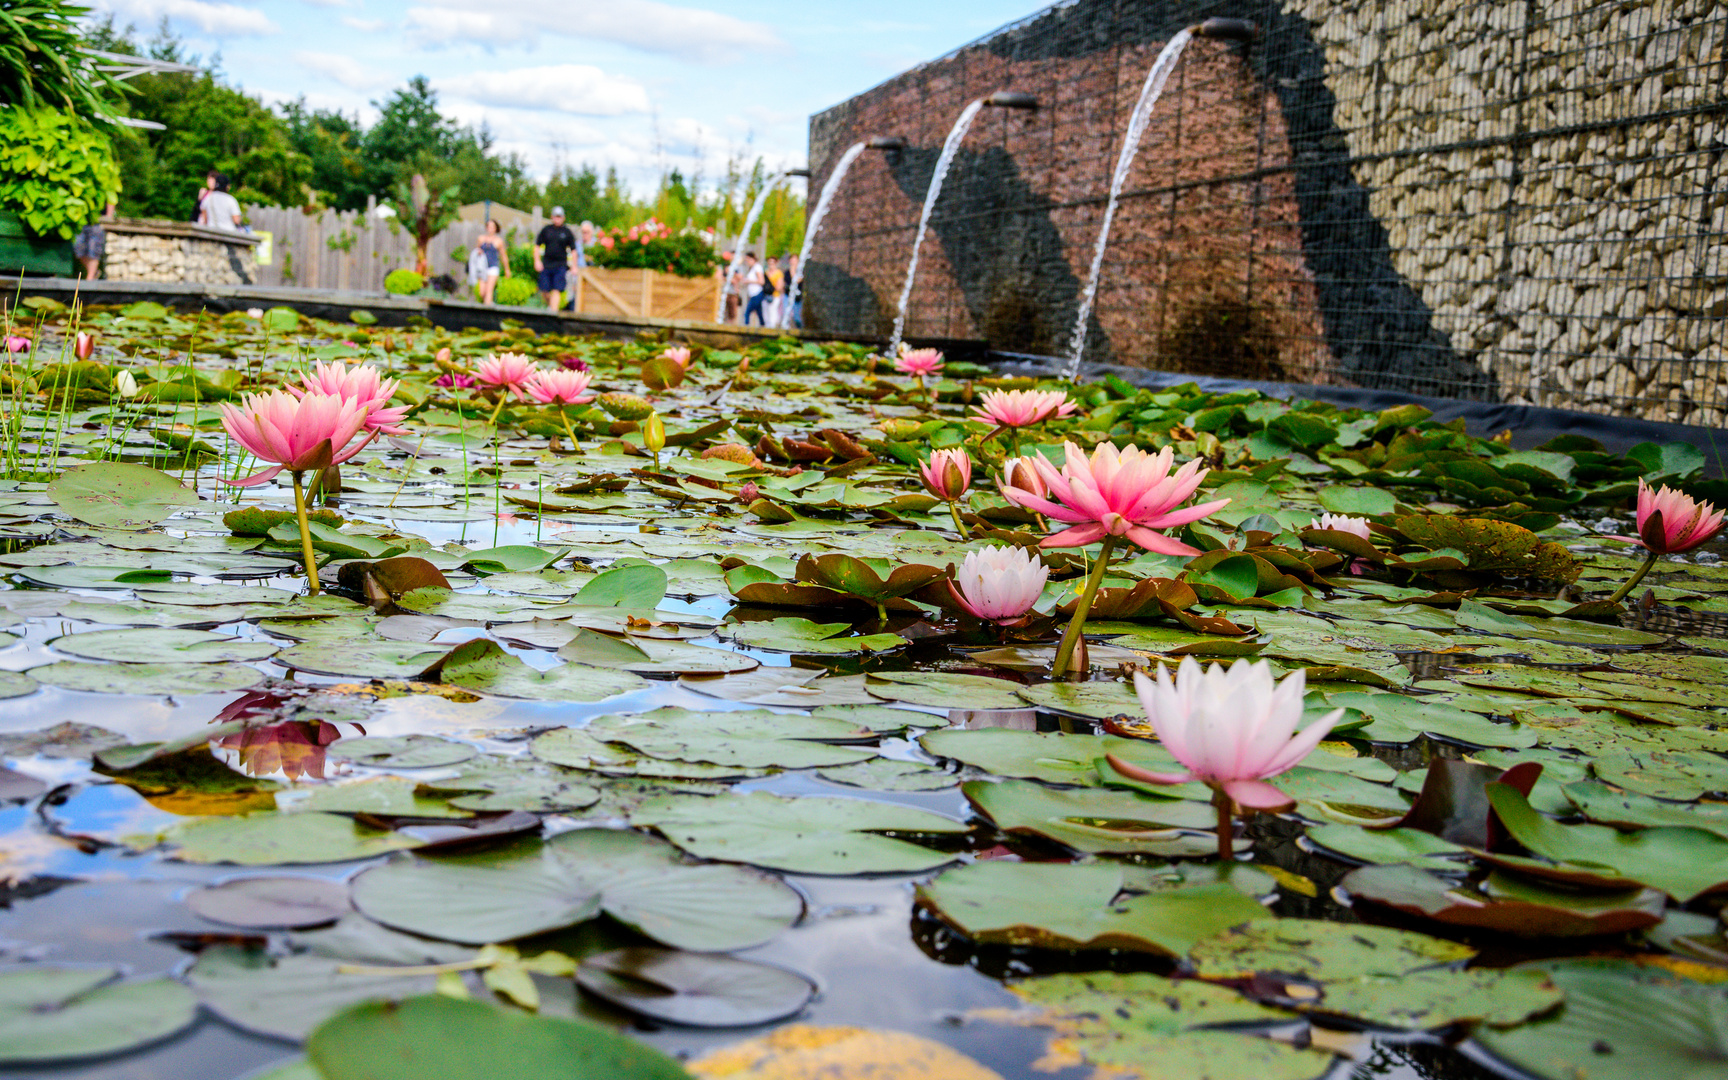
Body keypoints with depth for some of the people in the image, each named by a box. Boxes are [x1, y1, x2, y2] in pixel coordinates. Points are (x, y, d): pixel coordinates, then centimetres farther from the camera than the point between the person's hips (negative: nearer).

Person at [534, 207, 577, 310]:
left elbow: (573, 250, 7)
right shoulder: (546, 230, 7)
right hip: (546, 265, 2)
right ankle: (549, 306, 27)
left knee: (557, 290, -10)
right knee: (544, 291, 1)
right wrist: (537, 261, 1)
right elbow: (537, 246, 12)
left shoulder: (567, 232, 5)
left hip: (561, 266, -2)